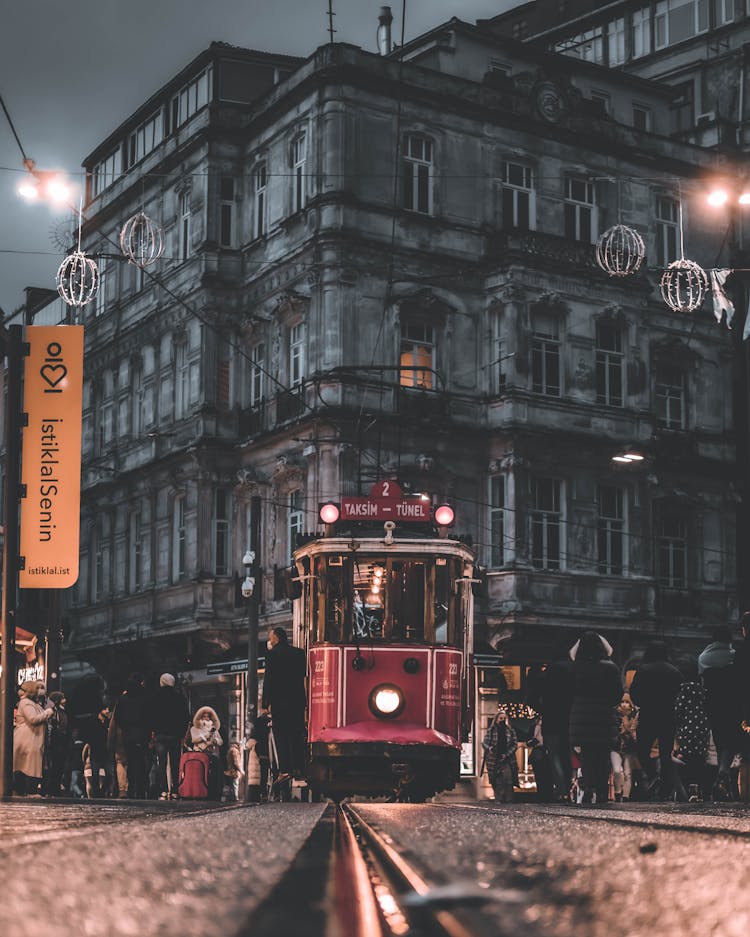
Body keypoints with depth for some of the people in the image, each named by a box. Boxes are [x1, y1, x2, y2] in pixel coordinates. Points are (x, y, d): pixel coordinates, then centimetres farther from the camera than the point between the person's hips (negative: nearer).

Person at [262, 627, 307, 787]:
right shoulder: (299, 652, 8)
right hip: (298, 700, 5)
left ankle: (284, 770, -9)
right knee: (297, 734, 11)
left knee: (281, 736, -3)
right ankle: (298, 767, 11)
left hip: (279, 701, -5)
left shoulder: (273, 654, -7)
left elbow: (268, 679, -9)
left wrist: (266, 701, -6)